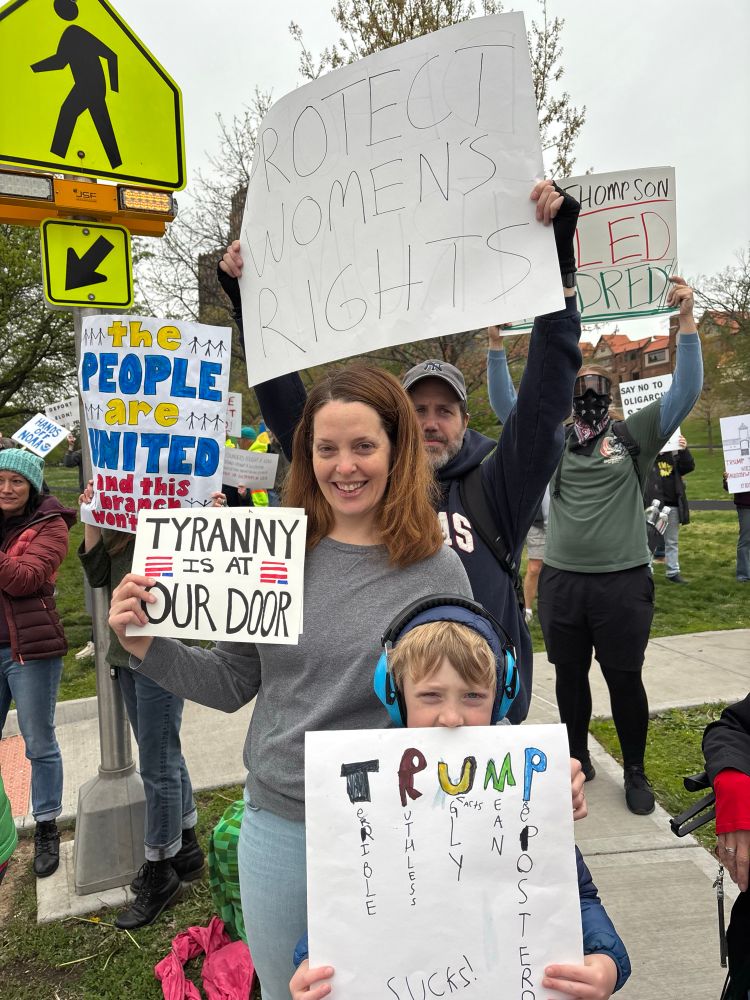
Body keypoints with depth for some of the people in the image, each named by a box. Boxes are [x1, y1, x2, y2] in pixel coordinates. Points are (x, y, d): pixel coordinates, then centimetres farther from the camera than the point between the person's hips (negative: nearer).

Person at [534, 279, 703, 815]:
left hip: (623, 581, -2)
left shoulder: (635, 434, 2)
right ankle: (579, 758, 35)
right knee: (569, 675, 15)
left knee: (625, 678, 8)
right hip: (561, 581, 3)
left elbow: (685, 391, -7)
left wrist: (686, 319, -14)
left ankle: (635, 772, 27)